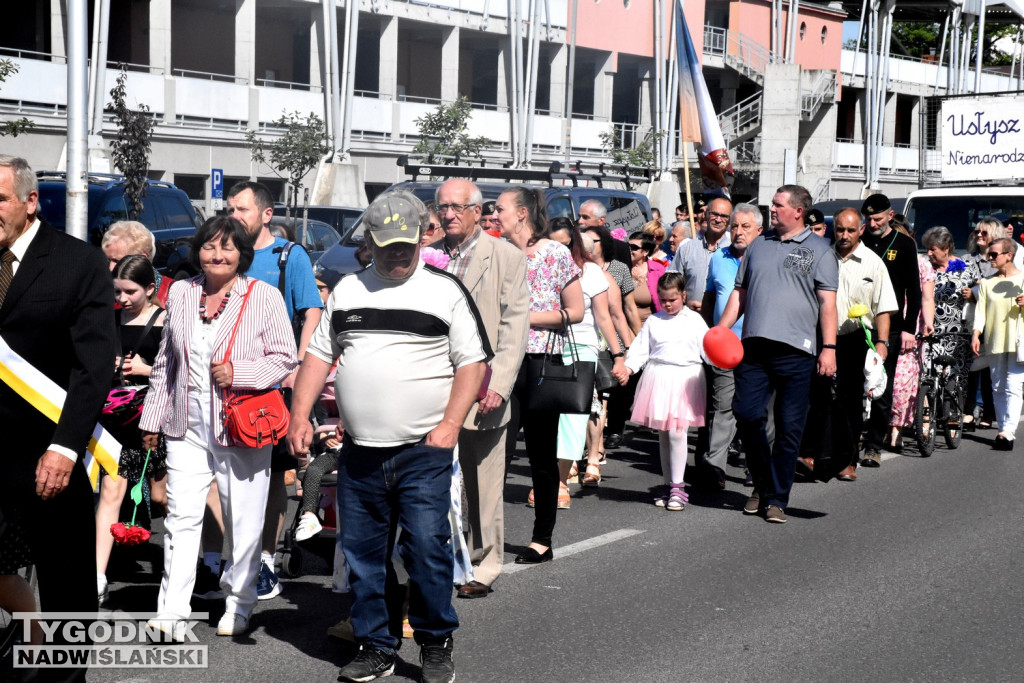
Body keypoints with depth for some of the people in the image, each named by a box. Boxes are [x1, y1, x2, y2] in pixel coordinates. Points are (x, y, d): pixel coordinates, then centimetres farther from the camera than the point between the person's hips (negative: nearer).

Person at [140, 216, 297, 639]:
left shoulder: (264, 296, -1)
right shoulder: (181, 294, 12)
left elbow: (285, 359, -1)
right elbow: (165, 362, 19)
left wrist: (237, 372, -15)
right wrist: (153, 418, 19)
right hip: (188, 425, 3)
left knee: (244, 520, 4)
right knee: (181, 515, -3)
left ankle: (238, 605, 19)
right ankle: (171, 612, -1)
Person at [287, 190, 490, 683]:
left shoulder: (446, 290, 2)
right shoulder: (347, 290, 13)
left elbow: (471, 362, -2)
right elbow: (318, 356, 16)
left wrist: (450, 425, -12)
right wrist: (300, 416, 5)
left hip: (423, 451, -4)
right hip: (359, 452, 4)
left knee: (427, 549, -6)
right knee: (361, 552, 9)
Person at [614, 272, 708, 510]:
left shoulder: (694, 320, 6)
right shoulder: (653, 321, 11)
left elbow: (707, 349, 1)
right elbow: (640, 350, 8)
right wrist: (627, 368, -7)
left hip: (686, 378, -3)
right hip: (658, 378, 3)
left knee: (677, 432, -12)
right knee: (662, 434, 8)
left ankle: (677, 487, -5)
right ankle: (669, 484, 19)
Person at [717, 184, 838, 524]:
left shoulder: (818, 250, 6)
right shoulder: (758, 245, 18)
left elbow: (827, 302, -1)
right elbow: (740, 293, 19)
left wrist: (829, 347, -10)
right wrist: (720, 330, 7)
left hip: (795, 350, -3)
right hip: (754, 346, 4)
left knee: (789, 428, 0)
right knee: (746, 414, -3)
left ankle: (776, 499, 10)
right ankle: (762, 483, 18)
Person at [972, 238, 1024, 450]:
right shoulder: (987, 283, 12)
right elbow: (980, 310, 6)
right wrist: (976, 334, -7)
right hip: (994, 342, 4)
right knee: (998, 388, 6)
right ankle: (1004, 429, 12)